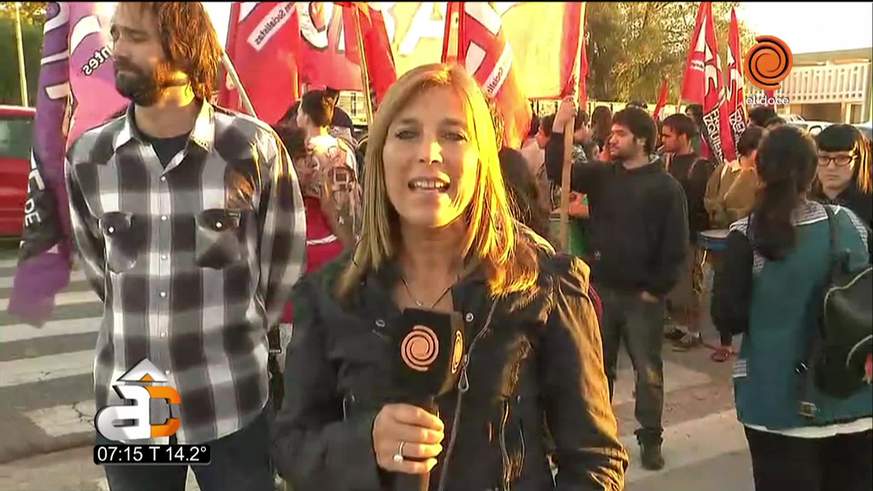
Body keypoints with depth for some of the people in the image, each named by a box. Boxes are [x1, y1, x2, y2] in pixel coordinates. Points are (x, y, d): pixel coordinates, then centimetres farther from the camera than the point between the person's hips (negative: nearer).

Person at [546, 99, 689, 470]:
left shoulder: (665, 186, -8)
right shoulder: (601, 174, 5)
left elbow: (676, 245, -8)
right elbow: (557, 172, -3)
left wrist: (658, 289, -10)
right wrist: (559, 128, -12)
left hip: (642, 295, -4)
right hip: (601, 288, 4)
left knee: (647, 369, 8)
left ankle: (650, 438, 22)